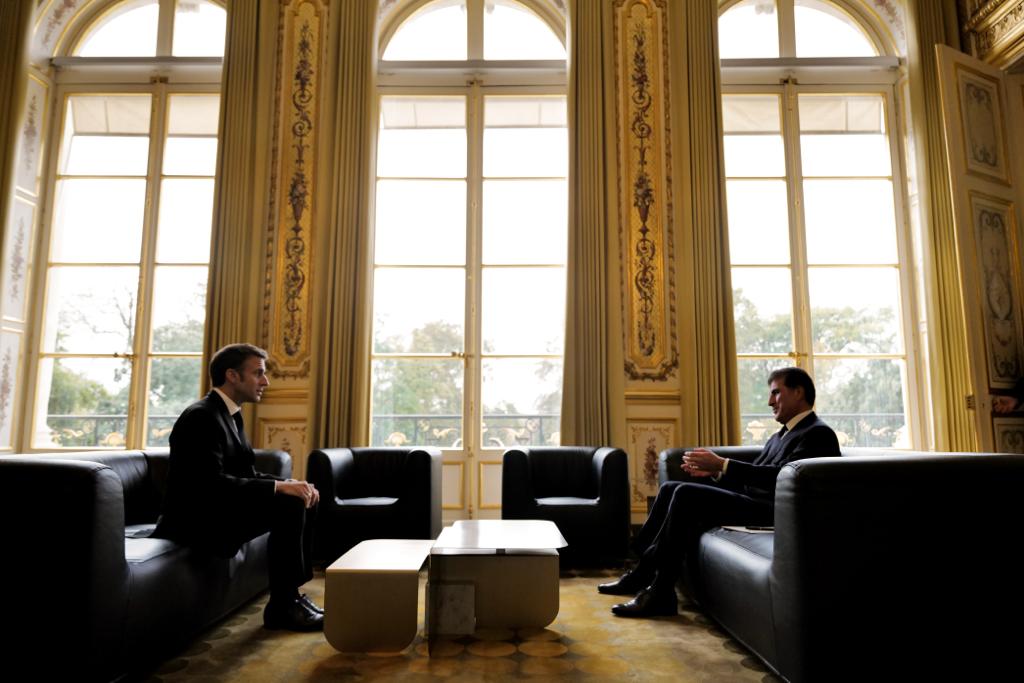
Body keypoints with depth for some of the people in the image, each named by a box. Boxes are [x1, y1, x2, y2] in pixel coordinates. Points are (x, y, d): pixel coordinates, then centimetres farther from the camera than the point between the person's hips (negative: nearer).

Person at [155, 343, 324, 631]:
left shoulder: (230, 414, 11)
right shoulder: (202, 417, -19)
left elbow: (249, 474, 11)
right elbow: (211, 483, -28)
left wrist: (291, 483, -6)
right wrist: (280, 486, -28)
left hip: (216, 510, 10)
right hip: (197, 518, -10)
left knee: (304, 501, 4)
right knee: (289, 506, -23)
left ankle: (292, 593, 6)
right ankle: (282, 606, -11)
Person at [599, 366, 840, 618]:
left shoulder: (819, 433, -6)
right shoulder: (780, 436, 24)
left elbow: (780, 475, -21)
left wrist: (722, 464, -24)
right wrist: (714, 471, 0)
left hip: (770, 511, -9)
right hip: (749, 498, 9)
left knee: (686, 494, -24)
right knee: (671, 488, -1)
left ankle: (660, 594, -19)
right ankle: (642, 573, 2)